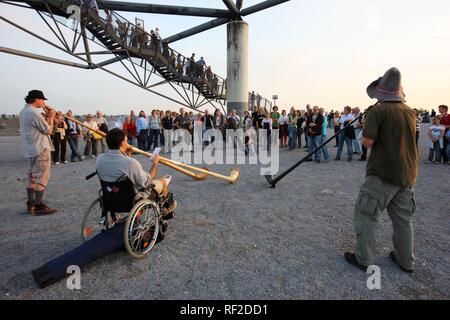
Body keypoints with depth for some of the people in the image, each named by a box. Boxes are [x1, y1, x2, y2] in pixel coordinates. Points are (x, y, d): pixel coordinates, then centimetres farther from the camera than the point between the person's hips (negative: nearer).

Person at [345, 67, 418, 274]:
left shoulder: (377, 111, -12)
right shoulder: (410, 112, 9)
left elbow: (367, 142, -16)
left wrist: (366, 131, 2)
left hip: (383, 174, -7)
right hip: (407, 174, 7)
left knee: (366, 215, 4)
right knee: (403, 219, 18)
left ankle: (364, 260, 12)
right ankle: (406, 261, 30)